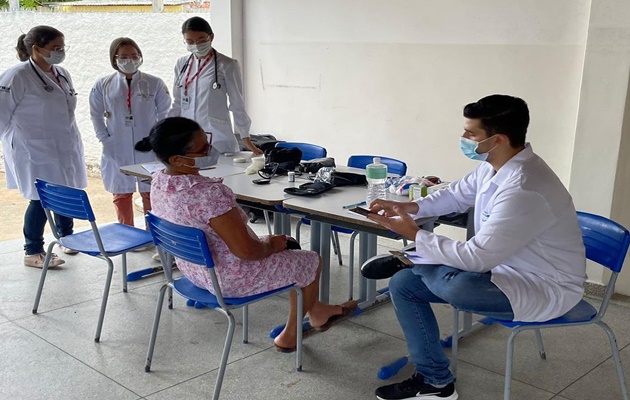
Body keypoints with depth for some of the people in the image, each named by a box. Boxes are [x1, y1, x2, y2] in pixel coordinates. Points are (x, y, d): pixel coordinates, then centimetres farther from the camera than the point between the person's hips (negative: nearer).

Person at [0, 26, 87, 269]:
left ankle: (66, 238, 36)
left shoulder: (62, 74, 9)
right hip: (36, 154, -7)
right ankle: (33, 253, 13)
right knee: (42, 201, -2)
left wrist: (73, 139, 15)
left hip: (65, 150, 7)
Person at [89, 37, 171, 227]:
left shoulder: (154, 84, -2)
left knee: (150, 194, 6)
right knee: (121, 195, 10)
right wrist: (105, 139, 1)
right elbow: (96, 115, 8)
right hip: (117, 151, 1)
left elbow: (164, 115, 2)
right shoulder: (103, 85, 0)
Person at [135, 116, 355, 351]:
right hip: (230, 279, -9)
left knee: (286, 246, 27)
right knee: (311, 262, 13)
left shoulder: (158, 181, -7)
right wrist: (271, 245, -9)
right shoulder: (206, 193, -36)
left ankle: (318, 312, 42)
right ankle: (289, 337, 31)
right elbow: (246, 250, -31)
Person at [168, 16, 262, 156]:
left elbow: (237, 104, 0)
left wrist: (246, 138, 1)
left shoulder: (226, 65, -4)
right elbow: (178, 104, 16)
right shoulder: (182, 64, 9)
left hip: (217, 140, -4)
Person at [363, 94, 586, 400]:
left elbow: (475, 259, -30)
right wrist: (410, 207, -4)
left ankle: (406, 260, 0)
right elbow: (456, 196, 14)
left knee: (454, 285, -38)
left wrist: (413, 234, -21)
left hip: (543, 289, -9)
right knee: (403, 284, 2)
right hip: (503, 266, 9)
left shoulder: (523, 191, -33)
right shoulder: (493, 165, -4)